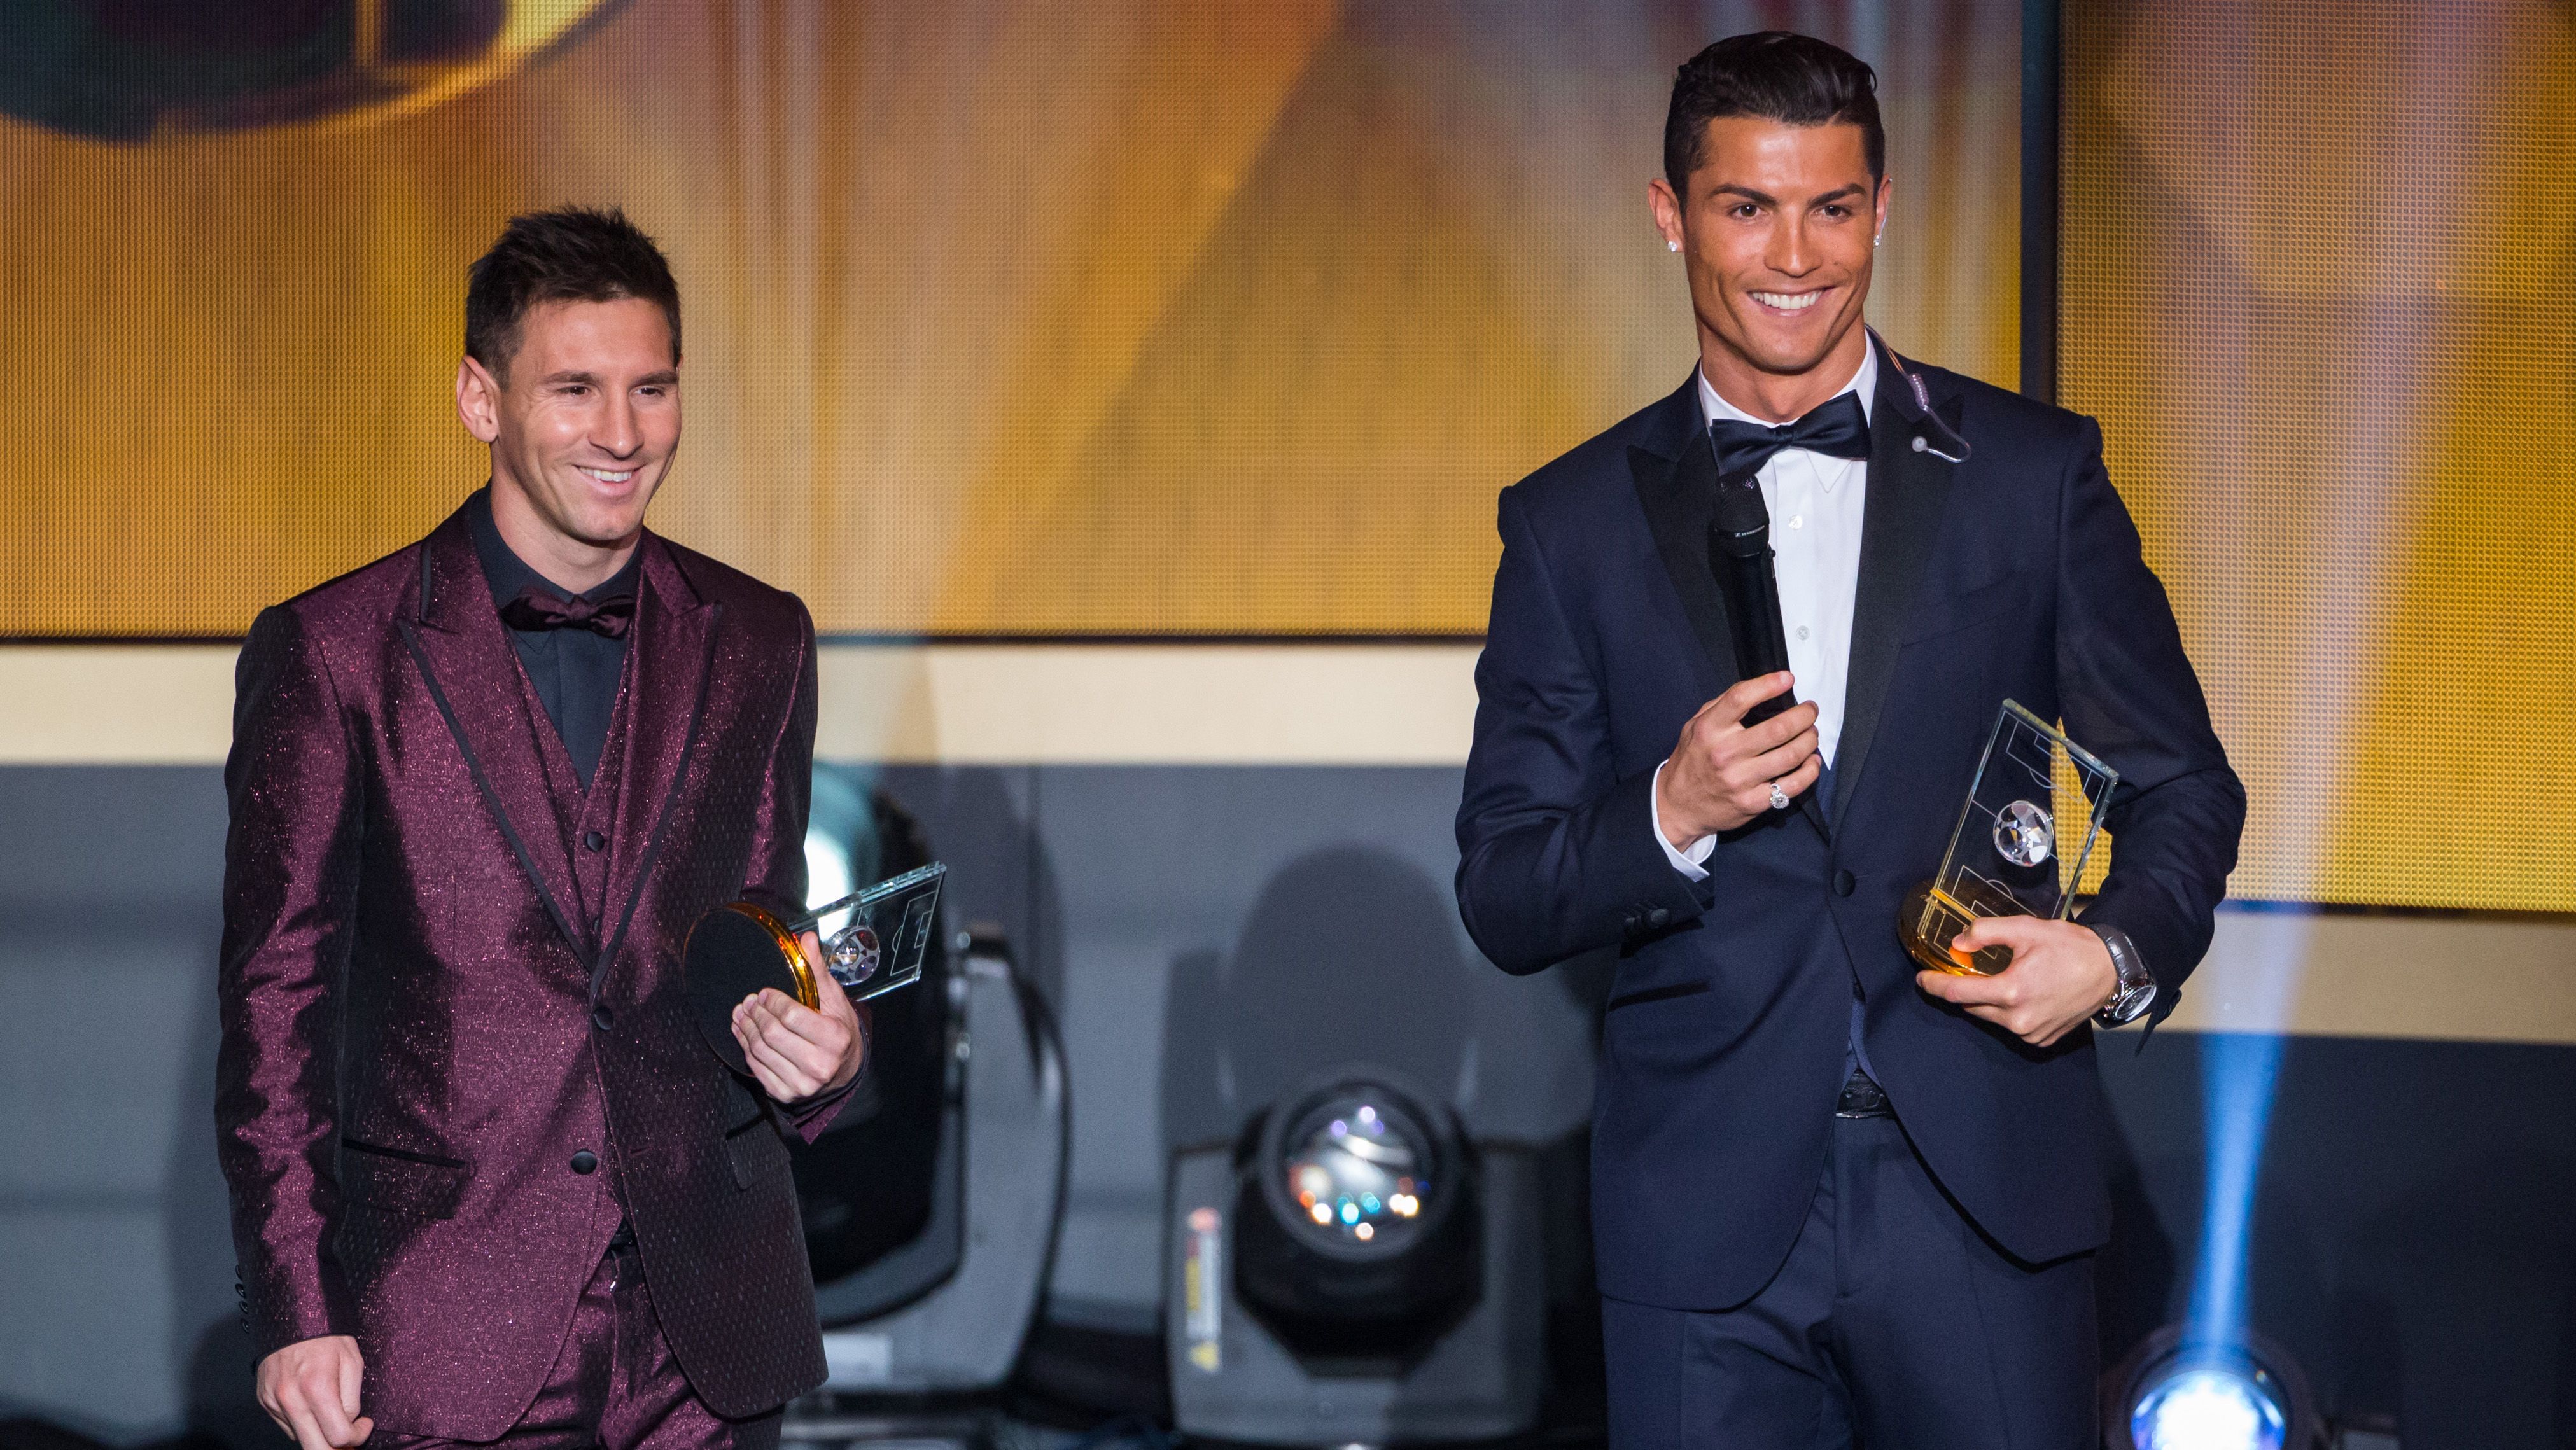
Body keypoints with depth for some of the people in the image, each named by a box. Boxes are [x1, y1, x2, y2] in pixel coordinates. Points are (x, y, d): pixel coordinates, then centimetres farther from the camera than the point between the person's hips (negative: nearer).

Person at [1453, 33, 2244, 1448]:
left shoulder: (2033, 471, 6)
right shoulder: (1574, 523, 7)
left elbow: (2178, 783, 9)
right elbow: (1501, 900, 5)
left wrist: (2120, 950, -11)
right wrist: (1671, 813, -14)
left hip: (1984, 1191, 0)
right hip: (1706, 1212, 0)